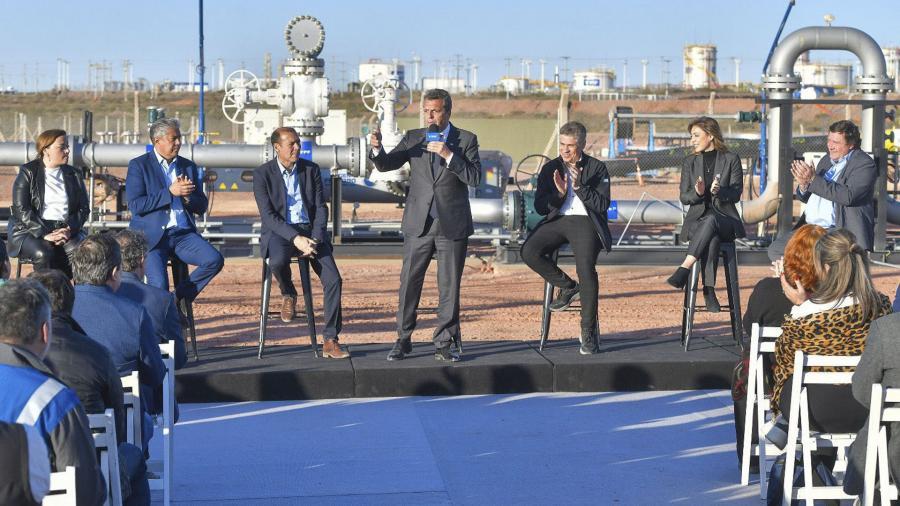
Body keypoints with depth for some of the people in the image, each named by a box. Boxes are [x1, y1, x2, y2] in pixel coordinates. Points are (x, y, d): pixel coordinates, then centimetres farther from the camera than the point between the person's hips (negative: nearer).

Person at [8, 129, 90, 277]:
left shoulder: (73, 175, 14)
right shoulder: (28, 173, 1)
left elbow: (84, 208, 10)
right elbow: (21, 209, -9)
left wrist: (69, 229, -10)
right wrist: (45, 234, -19)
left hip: (66, 230, 3)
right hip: (30, 231, -3)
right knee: (44, 255, -36)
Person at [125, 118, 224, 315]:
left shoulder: (188, 166, 16)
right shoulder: (139, 165, 2)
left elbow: (202, 207, 15)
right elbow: (135, 206, -10)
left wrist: (187, 195, -7)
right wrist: (170, 192, -14)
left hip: (183, 234, 5)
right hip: (152, 236, -4)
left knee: (215, 260, -20)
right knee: (159, 285, -25)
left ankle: (180, 297, -1)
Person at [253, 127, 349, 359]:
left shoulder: (311, 169, 8)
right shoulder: (263, 174, -2)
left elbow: (321, 207, 7)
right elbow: (268, 215, -10)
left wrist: (315, 238, -11)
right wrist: (295, 238, -23)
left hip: (309, 230, 3)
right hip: (279, 232, -3)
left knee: (333, 279, -18)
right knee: (278, 261, -38)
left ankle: (330, 341, -12)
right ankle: (288, 294, -2)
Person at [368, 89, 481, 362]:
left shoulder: (466, 140, 3)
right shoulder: (413, 138, 8)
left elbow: (475, 178, -8)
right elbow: (386, 165, 1)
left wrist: (449, 155, -19)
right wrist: (377, 149, -20)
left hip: (452, 224, -1)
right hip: (419, 224, 1)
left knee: (449, 286, 2)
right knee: (409, 282, 1)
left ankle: (444, 344, 9)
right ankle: (403, 340, 11)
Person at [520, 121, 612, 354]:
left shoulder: (597, 168, 8)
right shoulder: (550, 168, 15)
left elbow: (603, 205, -2)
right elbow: (540, 207, 9)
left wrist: (579, 187, -13)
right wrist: (559, 193, -9)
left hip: (585, 222, -3)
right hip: (556, 221, 3)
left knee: (585, 266, -29)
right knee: (529, 252, -26)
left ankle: (589, 331, -18)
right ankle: (567, 286, 0)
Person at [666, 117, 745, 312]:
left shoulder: (731, 160, 6)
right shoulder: (690, 162, 15)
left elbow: (736, 194, 0)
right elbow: (684, 197, 10)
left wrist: (719, 191, -22)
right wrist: (697, 193, -13)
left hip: (725, 219, -1)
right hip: (697, 219, 1)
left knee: (710, 221, -39)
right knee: (712, 239, -36)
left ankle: (684, 268, -47)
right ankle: (708, 291, -42)